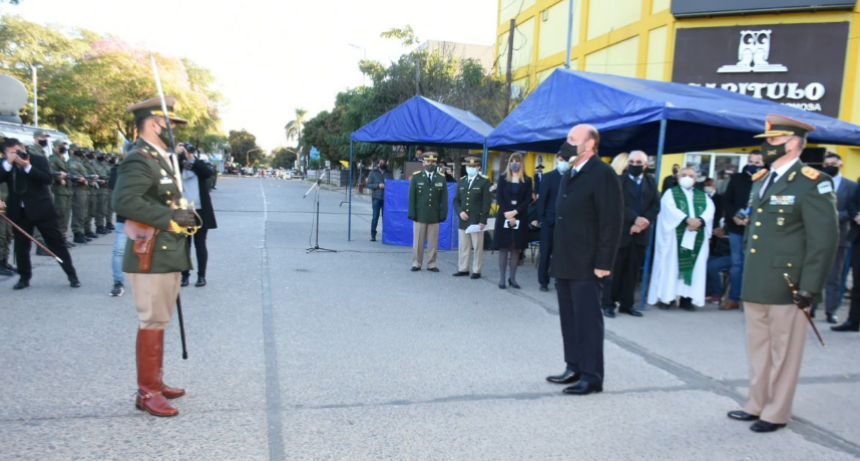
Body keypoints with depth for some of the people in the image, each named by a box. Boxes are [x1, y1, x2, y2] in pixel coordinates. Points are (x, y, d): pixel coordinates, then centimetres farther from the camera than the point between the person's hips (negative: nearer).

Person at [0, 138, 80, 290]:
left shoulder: (39, 160, -3)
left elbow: (48, 179, -16)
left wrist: (27, 166, -22)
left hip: (41, 209, -3)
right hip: (19, 212, 3)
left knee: (56, 242, 1)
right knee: (21, 245, 8)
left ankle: (72, 275, 9)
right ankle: (24, 277, 22)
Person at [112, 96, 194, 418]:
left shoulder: (161, 159, 16)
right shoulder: (139, 160, -14)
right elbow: (124, 200, -28)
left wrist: (182, 217, 7)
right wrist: (170, 217, -27)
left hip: (167, 254, 10)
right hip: (151, 257, -10)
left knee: (159, 321, 16)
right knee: (152, 322, -2)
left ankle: (155, 382, 28)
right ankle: (147, 392, 9)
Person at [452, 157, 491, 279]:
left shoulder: (484, 182, 0)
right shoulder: (461, 181, 14)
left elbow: (487, 203, -6)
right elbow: (456, 200, 14)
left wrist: (483, 220, -13)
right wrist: (460, 212, -6)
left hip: (477, 221, -4)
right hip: (463, 220, 4)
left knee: (477, 247, 2)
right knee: (463, 246, 8)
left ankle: (476, 271, 9)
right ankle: (463, 269, 16)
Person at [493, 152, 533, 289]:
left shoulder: (527, 180, 6)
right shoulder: (502, 178, 7)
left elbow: (528, 200, -1)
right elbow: (499, 198, 0)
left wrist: (515, 212, -14)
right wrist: (507, 214, -12)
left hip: (520, 218, 1)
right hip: (504, 216, 0)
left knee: (516, 248, 3)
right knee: (503, 248, 0)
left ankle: (512, 278, 10)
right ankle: (502, 278, 4)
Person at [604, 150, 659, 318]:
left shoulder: (651, 182, 12)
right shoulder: (619, 180, 0)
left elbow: (656, 206, 3)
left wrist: (645, 221, -13)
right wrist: (635, 219, -21)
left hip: (641, 233, 4)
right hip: (620, 232, -4)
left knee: (632, 271, 8)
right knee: (615, 270, 0)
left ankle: (626, 304, 16)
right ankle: (609, 303, 9)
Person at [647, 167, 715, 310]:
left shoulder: (703, 196, 18)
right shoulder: (670, 193, 7)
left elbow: (710, 210, -1)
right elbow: (670, 208, -12)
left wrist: (700, 221, -22)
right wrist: (687, 219, -26)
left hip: (697, 237, 3)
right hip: (675, 235, -3)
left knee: (694, 265, 0)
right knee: (671, 264, -4)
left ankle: (686, 298, 4)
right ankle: (667, 297, -1)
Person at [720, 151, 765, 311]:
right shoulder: (737, 178, 7)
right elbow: (726, 201, 6)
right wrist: (734, 217, -9)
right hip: (736, 228, 3)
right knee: (736, 263, 9)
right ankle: (733, 299, 17)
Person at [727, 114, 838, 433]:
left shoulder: (812, 183, -10)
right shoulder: (760, 181, 13)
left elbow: (825, 239, -13)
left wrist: (810, 287, -15)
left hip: (787, 285, -7)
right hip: (755, 284, 7)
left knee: (783, 352, 6)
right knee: (758, 348, 16)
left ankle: (776, 414, 19)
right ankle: (757, 405, 29)